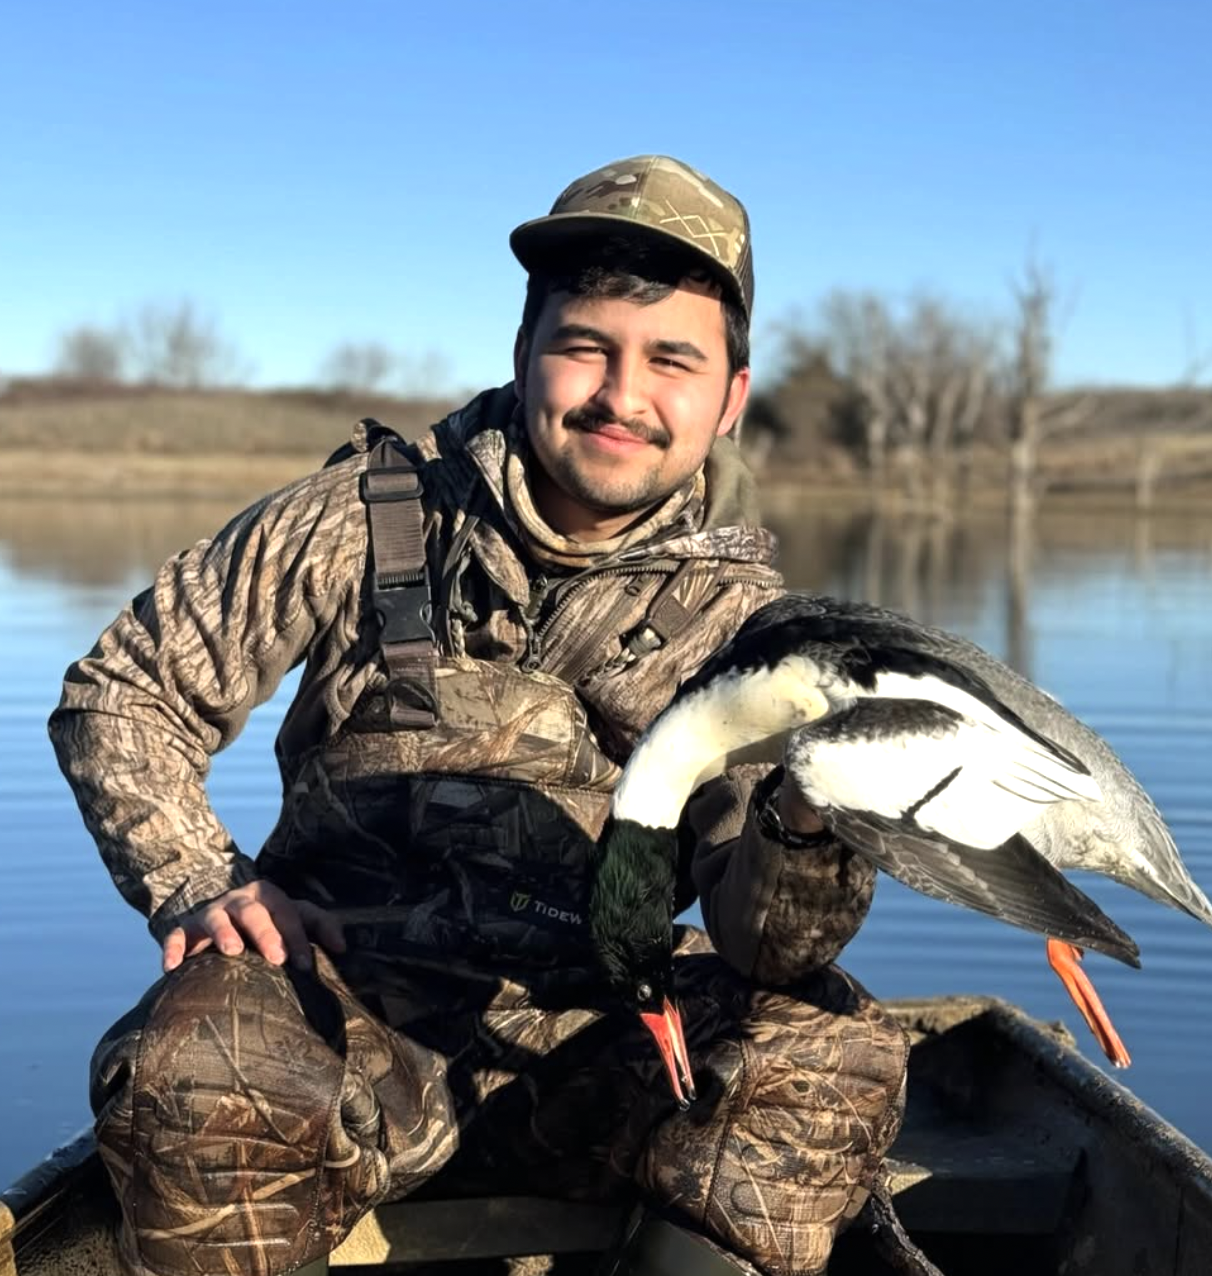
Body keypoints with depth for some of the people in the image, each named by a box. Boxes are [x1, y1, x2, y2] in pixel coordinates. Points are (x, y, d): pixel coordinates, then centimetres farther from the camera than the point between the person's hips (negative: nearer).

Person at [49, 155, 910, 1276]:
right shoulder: (367, 516, -2)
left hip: (587, 1039, 1)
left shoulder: (740, 617, 0)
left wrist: (810, 816, -32)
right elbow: (119, 691, 7)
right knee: (190, 1075, -33)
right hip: (339, 1003, -1)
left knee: (839, 1053, -24)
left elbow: (761, 947, -10)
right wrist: (198, 884, -8)